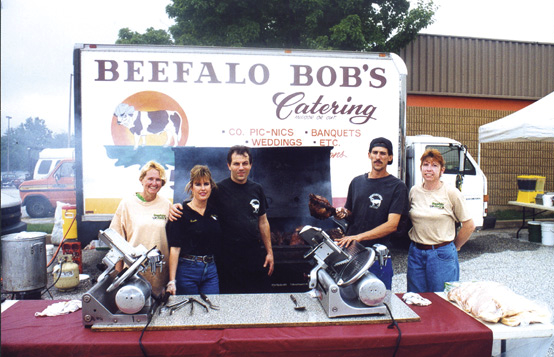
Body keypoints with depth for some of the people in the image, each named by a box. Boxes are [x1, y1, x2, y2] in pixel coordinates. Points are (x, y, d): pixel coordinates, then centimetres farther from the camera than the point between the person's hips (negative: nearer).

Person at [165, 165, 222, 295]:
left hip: (211, 270, 4)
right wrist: (172, 281, -14)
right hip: (187, 270, -4)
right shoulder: (181, 213, -6)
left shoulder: (215, 211, 8)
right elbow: (174, 248, -10)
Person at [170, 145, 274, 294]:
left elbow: (263, 222, 12)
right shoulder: (219, 189, -7)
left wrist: (269, 252, 10)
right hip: (228, 258, -3)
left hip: (255, 257, 4)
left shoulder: (257, 189, 6)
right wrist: (177, 206, -22)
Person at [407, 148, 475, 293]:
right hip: (416, 253, 4)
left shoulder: (451, 193, -7)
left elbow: (469, 226, -1)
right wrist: (417, 241, 12)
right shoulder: (414, 191, 4)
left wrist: (454, 247, 7)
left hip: (442, 255, -3)